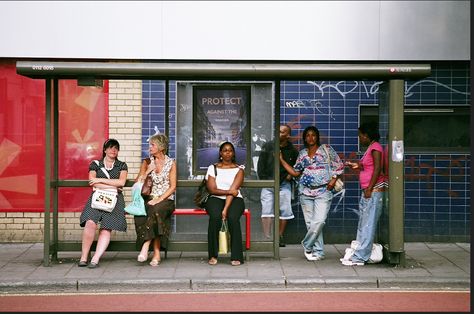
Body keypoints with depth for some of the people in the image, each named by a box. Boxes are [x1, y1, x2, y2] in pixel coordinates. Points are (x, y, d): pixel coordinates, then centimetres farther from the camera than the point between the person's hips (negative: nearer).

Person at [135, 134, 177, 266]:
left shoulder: (171, 163, 6)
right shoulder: (147, 162, 16)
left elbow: (172, 187, -1)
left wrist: (159, 199, -14)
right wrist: (148, 171, -3)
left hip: (166, 199, -2)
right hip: (150, 199, 2)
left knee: (156, 210, -37)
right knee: (140, 212, -32)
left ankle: (145, 248, -34)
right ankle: (156, 254, -32)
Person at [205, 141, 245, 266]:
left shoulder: (239, 169, 7)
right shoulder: (212, 168, 11)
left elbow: (234, 190, -7)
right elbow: (212, 190, 1)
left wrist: (225, 209, -19)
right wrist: (228, 191, -13)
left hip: (235, 199, 0)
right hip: (216, 199, 1)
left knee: (233, 218, -32)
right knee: (215, 217, -32)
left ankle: (236, 257, -24)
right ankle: (213, 255, -21)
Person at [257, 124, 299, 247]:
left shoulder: (292, 151, 3)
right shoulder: (268, 146, 1)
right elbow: (261, 164, 4)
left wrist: (291, 175, 0)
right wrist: (263, 179, -2)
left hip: (284, 184, 1)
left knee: (284, 211, 2)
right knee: (267, 211, -8)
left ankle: (280, 237, 15)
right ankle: (266, 238, -9)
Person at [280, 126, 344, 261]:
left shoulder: (326, 149, 4)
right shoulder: (302, 153, 14)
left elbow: (339, 165, 6)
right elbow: (296, 172, 15)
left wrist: (334, 179, -7)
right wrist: (281, 160, 10)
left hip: (323, 191, -3)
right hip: (306, 191, 4)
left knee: (319, 221, -16)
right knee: (310, 222, 2)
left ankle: (307, 245, 5)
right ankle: (318, 252, 10)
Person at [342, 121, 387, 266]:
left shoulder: (375, 147, -11)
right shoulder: (371, 148, 18)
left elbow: (377, 169, -19)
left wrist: (369, 188, -20)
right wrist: (358, 166, 17)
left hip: (374, 191, -10)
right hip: (367, 191, 10)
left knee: (368, 225, -8)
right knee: (363, 225, 11)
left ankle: (360, 257, -7)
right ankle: (359, 254, 16)